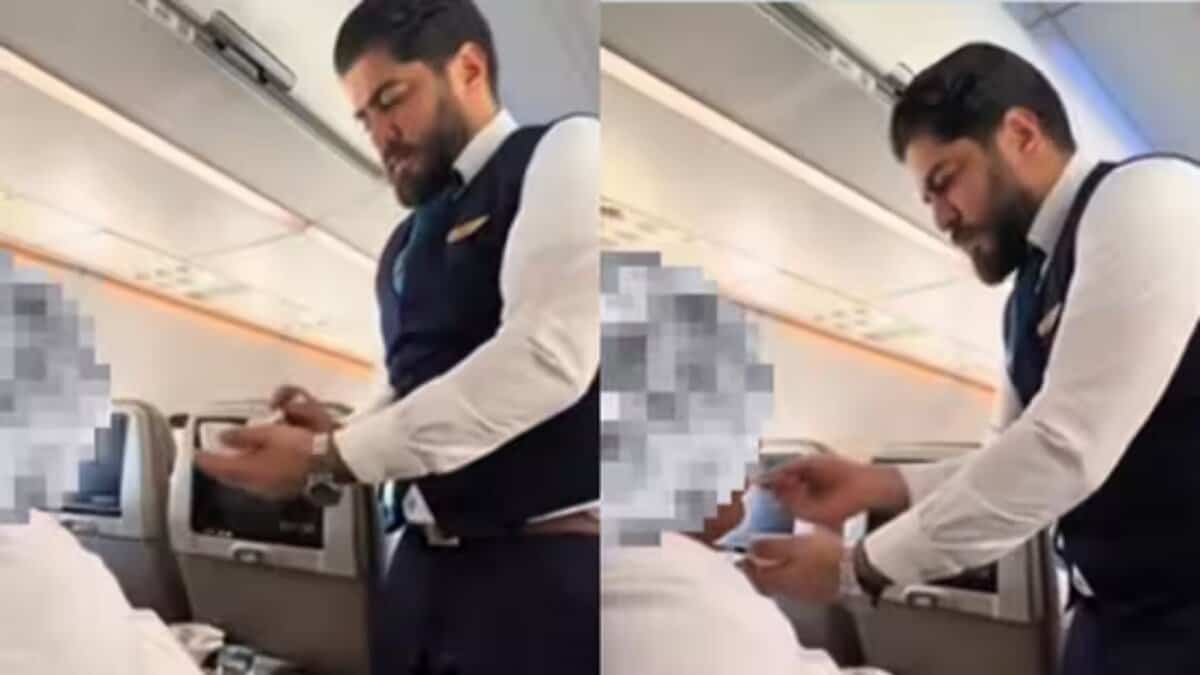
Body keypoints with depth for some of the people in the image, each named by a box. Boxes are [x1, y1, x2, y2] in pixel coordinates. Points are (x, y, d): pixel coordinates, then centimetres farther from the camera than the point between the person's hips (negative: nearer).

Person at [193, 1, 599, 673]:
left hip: (550, 568, -7)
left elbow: (546, 356, -19)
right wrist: (335, 434, -2)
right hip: (430, 567, 7)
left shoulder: (565, 152, -5)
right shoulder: (408, 243, 18)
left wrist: (332, 456, -15)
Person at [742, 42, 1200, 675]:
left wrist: (861, 564, -16)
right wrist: (877, 484, 0)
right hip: (1120, 615, 8)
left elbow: (1068, 449, -24)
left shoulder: (1146, 195, -15)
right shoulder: (1033, 292, 13)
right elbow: (1015, 465, 18)